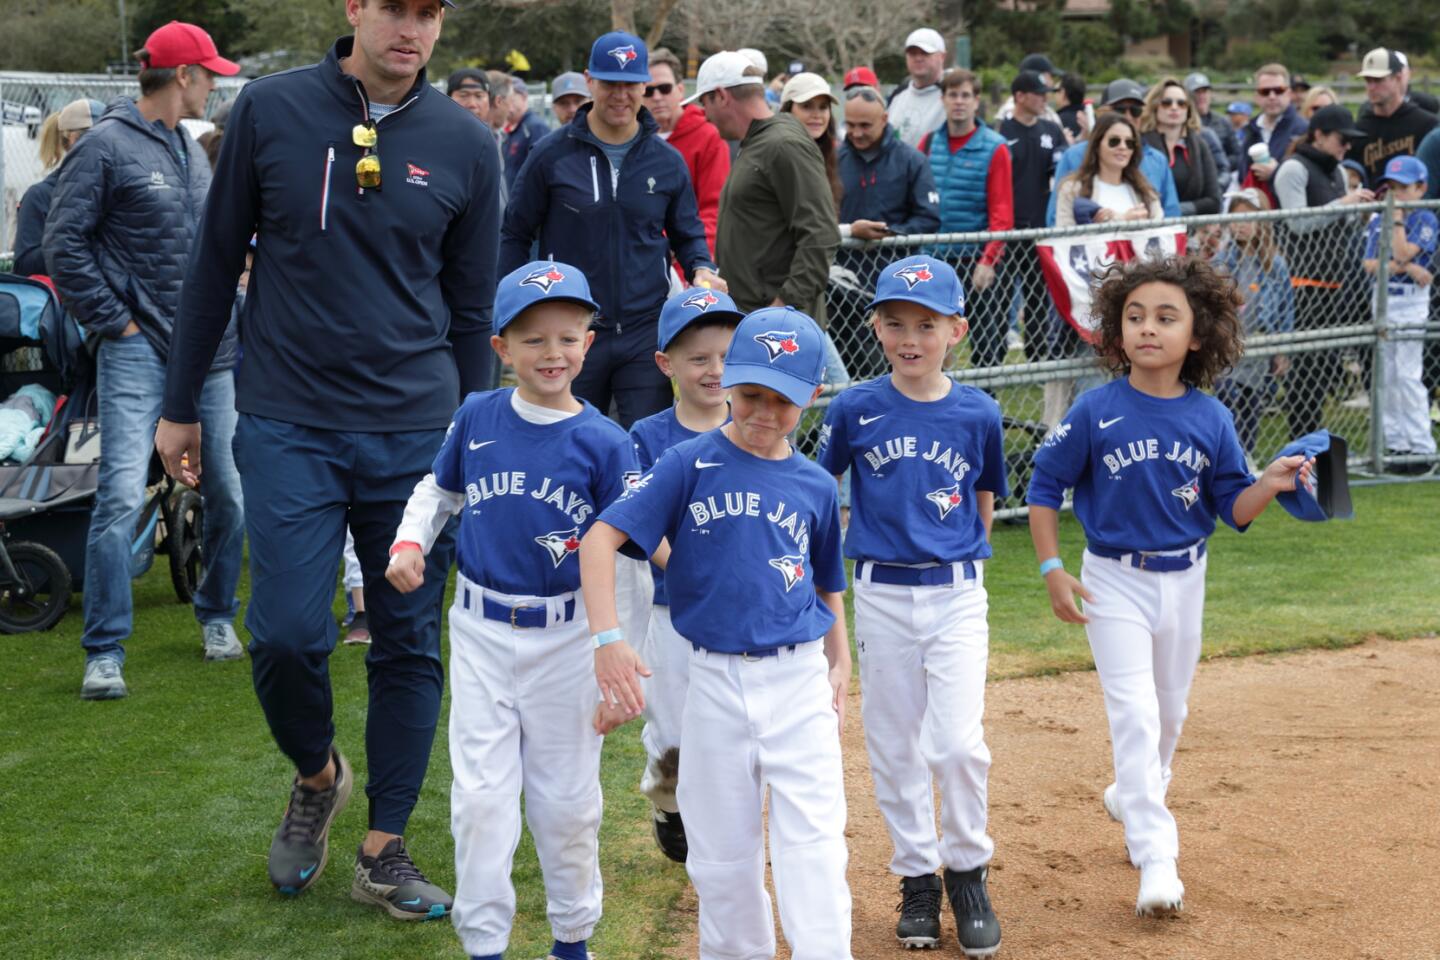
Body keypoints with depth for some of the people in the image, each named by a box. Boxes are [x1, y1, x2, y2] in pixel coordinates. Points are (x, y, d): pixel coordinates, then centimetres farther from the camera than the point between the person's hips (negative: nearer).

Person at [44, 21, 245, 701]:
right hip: (138, 351, -7)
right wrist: (113, 320, -10)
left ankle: (217, 615, 30)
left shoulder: (193, 151, 17)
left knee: (229, 494, 8)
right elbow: (63, 244, -9)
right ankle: (105, 652, -5)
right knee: (121, 496, -12)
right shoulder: (107, 145, -6)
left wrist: (224, 314, 14)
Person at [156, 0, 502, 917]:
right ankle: (316, 775, 24)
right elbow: (217, 262, 6)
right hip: (288, 426, -1)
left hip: (416, 432, 1)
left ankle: (385, 850, 17)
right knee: (286, 633, -7)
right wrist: (180, 407, 8)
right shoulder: (271, 110, -1)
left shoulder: (465, 145, 2)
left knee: (411, 643, 5)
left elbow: (471, 311, 9)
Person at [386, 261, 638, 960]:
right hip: (481, 635, 1)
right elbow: (438, 490, 15)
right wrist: (410, 540, -2)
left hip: (565, 639, -1)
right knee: (481, 797, 2)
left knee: (566, 798, 11)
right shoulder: (476, 418, -2)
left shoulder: (603, 442, -9)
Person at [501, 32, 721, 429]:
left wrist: (702, 270, -3)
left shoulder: (667, 161, 6)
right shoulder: (553, 155, -1)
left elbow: (688, 233, 18)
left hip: (647, 333, 1)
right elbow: (515, 235, 6)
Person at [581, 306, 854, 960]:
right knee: (722, 852, 11)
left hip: (800, 684, 1)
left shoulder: (816, 487, 4)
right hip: (715, 682, -1)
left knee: (813, 845, -5)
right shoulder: (690, 464, -5)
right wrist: (607, 639, -21)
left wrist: (839, 669, 8)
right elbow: (601, 539, -11)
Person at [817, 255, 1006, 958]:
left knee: (958, 743, -9)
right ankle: (917, 875, 23)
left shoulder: (978, 414, -3)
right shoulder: (855, 410, -3)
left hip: (956, 595, -1)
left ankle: (967, 870, 12)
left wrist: (962, 557, 8)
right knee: (894, 747, 8)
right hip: (881, 595, 1)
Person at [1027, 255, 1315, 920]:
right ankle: (1156, 858, -8)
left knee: (1169, 709, 19)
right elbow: (1044, 487, -5)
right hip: (1114, 580, -4)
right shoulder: (1097, 411, -13)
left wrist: (1272, 483, -20)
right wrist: (1052, 570, -9)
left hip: (1184, 578, 4)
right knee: (1134, 712, -10)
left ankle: (1134, 796, 46)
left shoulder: (1210, 419, -6)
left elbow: (1232, 509, 0)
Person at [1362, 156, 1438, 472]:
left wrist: (1398, 219, -10)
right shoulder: (1377, 222, 10)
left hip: (1411, 306, -6)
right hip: (1382, 302, 6)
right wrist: (1408, 268, -15)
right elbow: (1370, 264, -3)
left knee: (1408, 375, -10)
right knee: (1386, 377, 8)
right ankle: (1394, 443, 16)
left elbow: (1403, 253, -19)